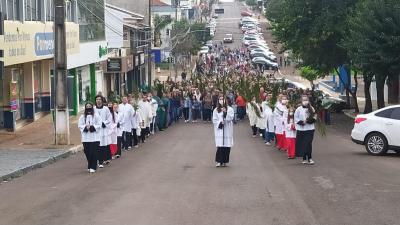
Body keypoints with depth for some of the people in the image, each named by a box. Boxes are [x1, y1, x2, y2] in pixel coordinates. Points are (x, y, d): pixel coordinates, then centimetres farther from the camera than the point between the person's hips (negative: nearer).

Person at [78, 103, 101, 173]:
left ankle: (93, 167, -2)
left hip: (94, 137, -2)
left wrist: (92, 127, -15)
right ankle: (90, 166, 19)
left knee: (93, 152, -6)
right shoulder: (82, 117, 8)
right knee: (87, 152, 3)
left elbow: (99, 125, -2)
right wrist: (85, 127, -14)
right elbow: (79, 125, 3)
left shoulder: (96, 116, 2)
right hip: (85, 138, 2)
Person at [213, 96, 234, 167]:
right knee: (220, 146, -8)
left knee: (227, 146, -1)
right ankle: (219, 161, -2)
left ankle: (224, 161, 9)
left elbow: (230, 118, -7)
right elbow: (214, 120, 3)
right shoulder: (216, 110, 7)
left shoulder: (230, 109, 4)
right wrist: (219, 123, -14)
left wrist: (225, 112, -20)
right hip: (219, 130, 0)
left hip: (227, 130, 0)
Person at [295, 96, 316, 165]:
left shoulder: (311, 108, 5)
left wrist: (312, 120, -12)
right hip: (301, 129, -1)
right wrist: (301, 122, -15)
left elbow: (315, 116, 8)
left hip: (310, 128, 1)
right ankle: (304, 158, 13)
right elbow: (296, 118, -1)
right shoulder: (299, 109, -1)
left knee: (309, 143, -5)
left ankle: (309, 158, 0)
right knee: (302, 144, 2)